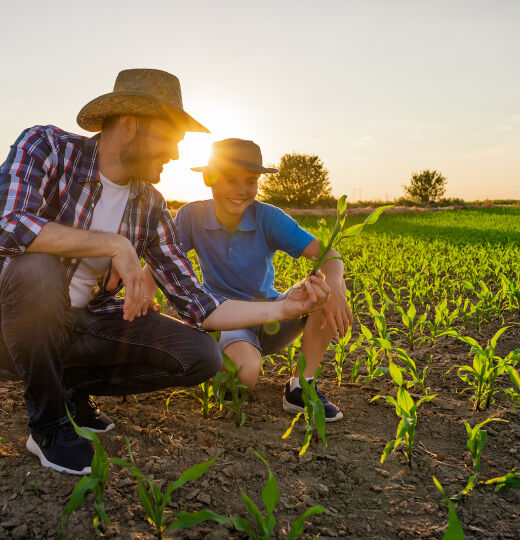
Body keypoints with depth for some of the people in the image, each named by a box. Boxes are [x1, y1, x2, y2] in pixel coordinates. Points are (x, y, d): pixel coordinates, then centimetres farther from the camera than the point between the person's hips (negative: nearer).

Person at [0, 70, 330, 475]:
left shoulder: (151, 207, -2)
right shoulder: (47, 147, -13)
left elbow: (195, 304, -3)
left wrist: (283, 308, -11)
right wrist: (114, 245, -31)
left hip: (86, 324, 4)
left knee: (202, 356, -12)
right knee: (37, 268, -37)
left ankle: (75, 385, 7)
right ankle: (49, 422, -12)